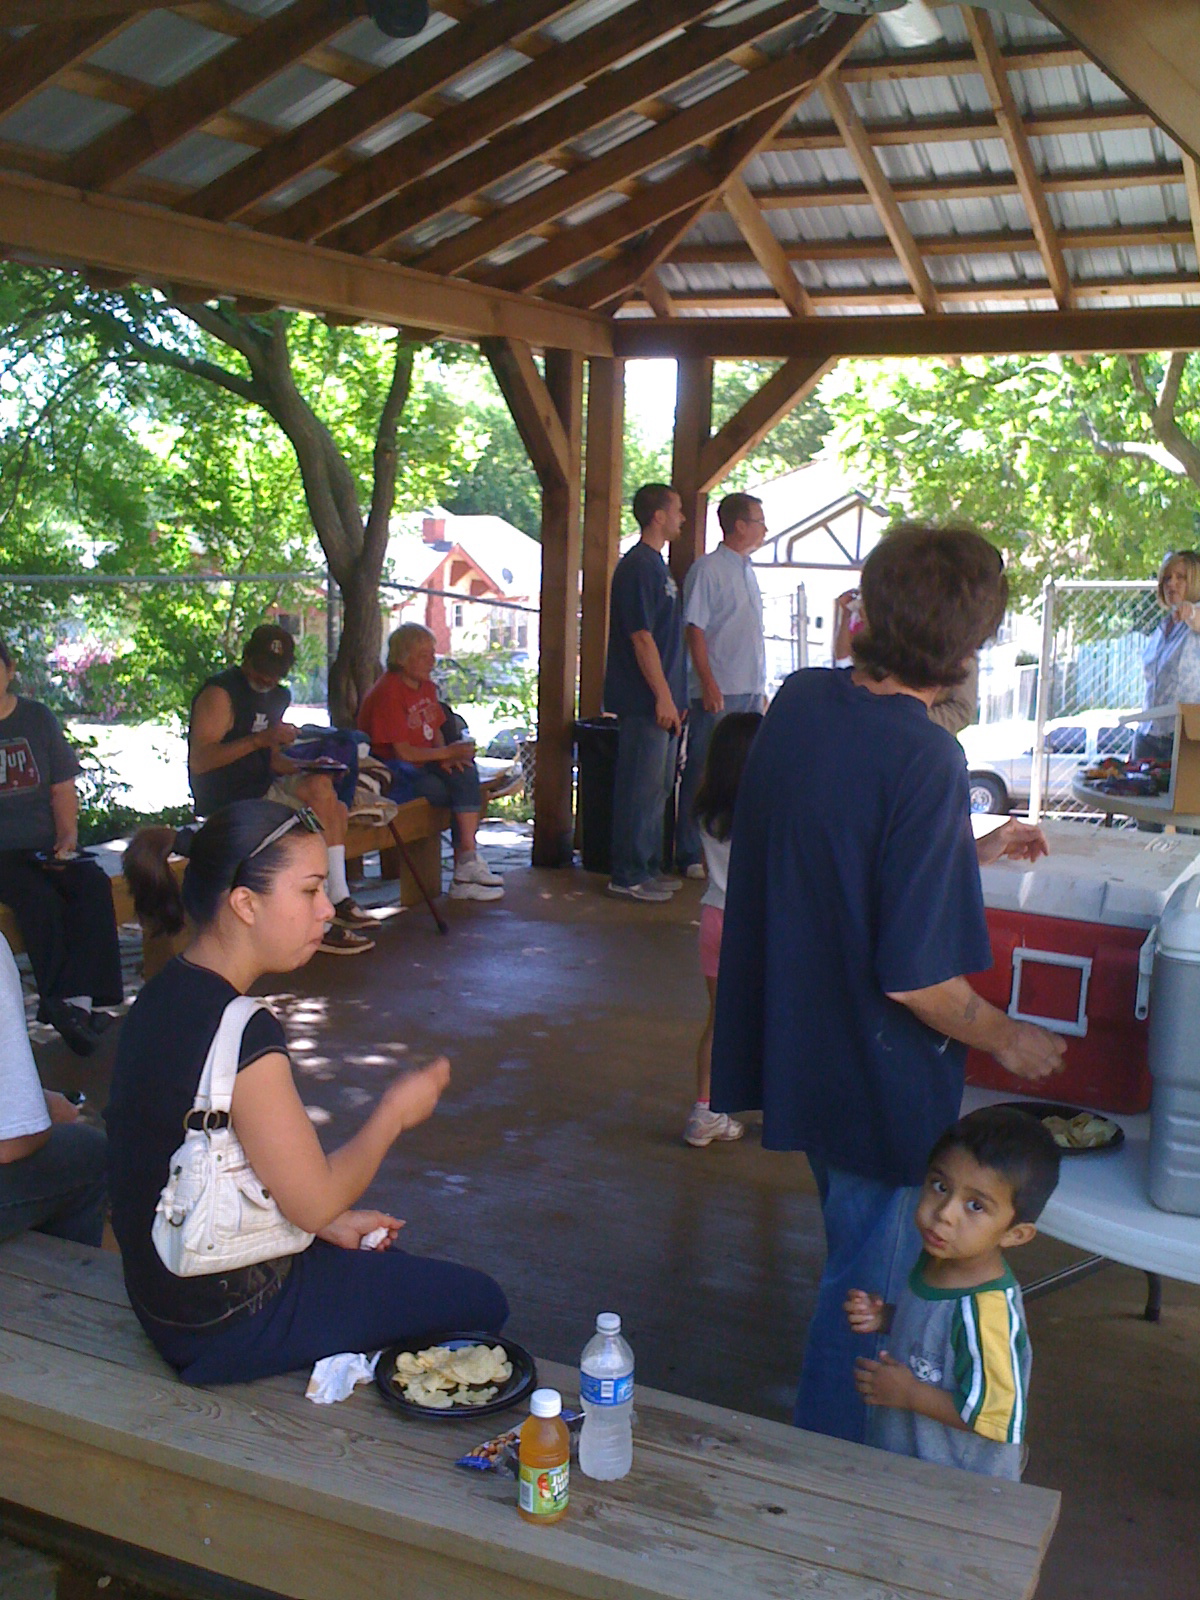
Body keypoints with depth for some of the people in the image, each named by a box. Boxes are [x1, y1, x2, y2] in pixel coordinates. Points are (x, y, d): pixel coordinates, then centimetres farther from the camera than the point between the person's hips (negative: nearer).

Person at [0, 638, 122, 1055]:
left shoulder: (38, 718, 13)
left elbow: (62, 787, 15)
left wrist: (68, 836, -1)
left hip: (44, 848, 3)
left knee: (93, 883, -27)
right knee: (39, 896, -32)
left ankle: (79, 999, -34)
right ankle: (66, 1003, -28)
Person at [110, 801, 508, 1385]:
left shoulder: (164, 996, 0)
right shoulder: (241, 1034, -29)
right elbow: (314, 1200, -20)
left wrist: (331, 1224, 8)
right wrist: (395, 1112, -6)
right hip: (228, 1328, -9)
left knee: (392, 1265, 28)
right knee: (479, 1303, 4)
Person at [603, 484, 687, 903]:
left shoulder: (656, 565, 17)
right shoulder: (638, 566, -14)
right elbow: (641, 637, -19)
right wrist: (663, 696, -19)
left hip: (661, 699, 10)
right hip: (645, 700, -10)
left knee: (658, 786, 15)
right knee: (641, 787, -5)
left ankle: (648, 867, 24)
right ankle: (628, 876, 2)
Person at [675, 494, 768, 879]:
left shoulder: (747, 569, 17)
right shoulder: (708, 568, -8)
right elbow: (694, 629, -13)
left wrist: (760, 687, 19)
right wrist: (709, 685, -19)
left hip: (749, 691, 8)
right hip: (717, 692, -8)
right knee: (702, 774, -2)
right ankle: (691, 856, 4)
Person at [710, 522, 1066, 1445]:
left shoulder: (800, 701, -4)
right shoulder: (925, 759, -27)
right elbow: (914, 979, -26)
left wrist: (973, 851, 21)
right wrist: (1009, 1040, -8)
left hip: (797, 1046, 9)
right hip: (877, 1074, -8)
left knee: (860, 1260, 30)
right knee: (868, 1289, 12)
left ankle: (826, 1446, 51)